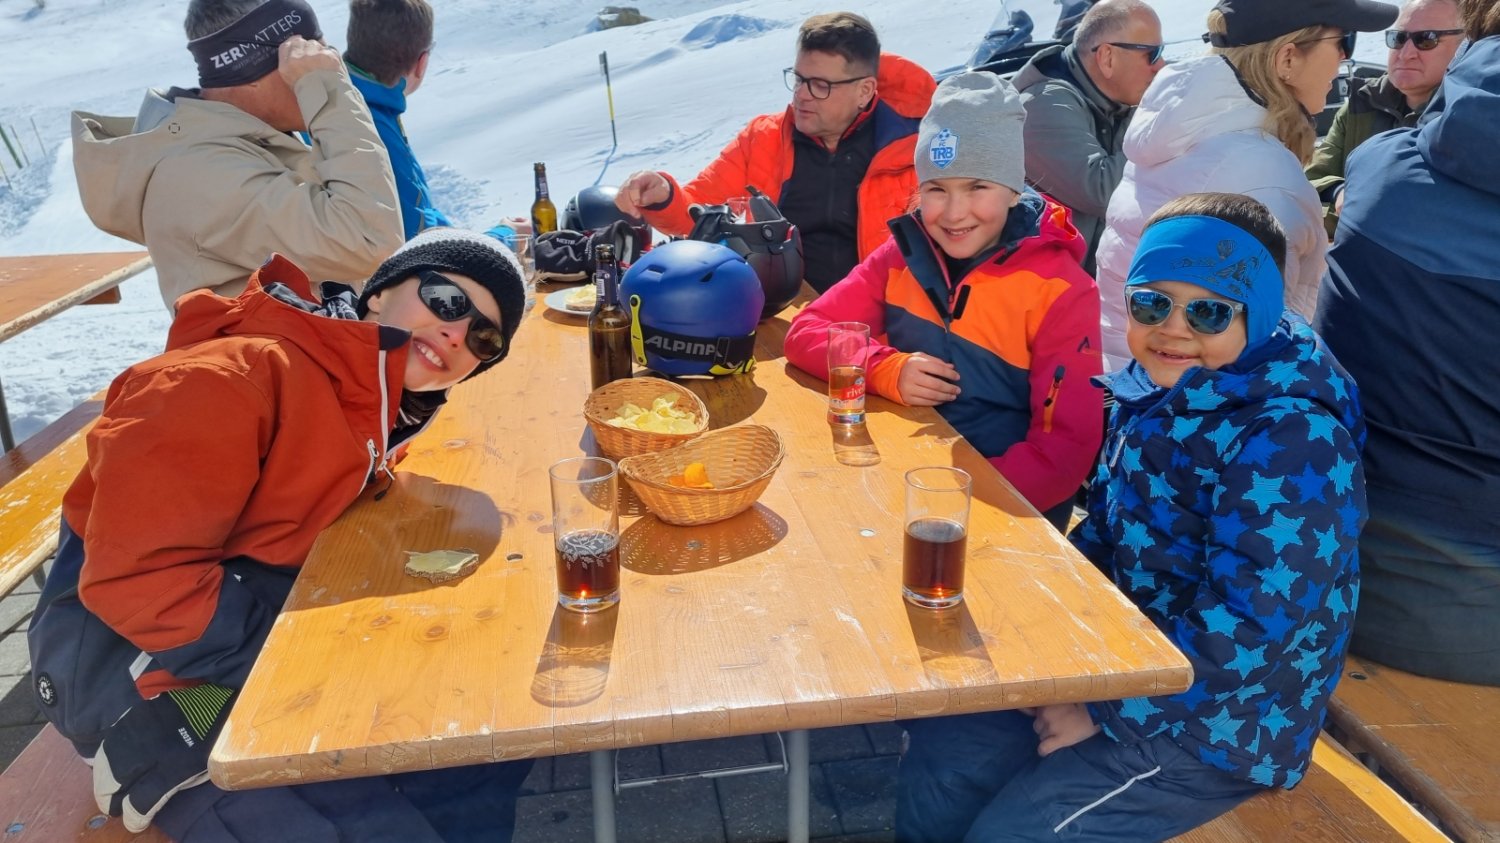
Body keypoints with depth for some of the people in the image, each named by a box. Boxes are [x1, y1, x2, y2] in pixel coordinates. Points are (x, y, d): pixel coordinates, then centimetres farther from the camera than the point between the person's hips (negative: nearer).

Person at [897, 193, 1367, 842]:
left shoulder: (1294, 442, -24)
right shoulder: (1156, 392, 1)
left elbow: (1249, 629, -28)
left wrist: (1104, 707, -21)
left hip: (1215, 721, -7)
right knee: (938, 755, 6)